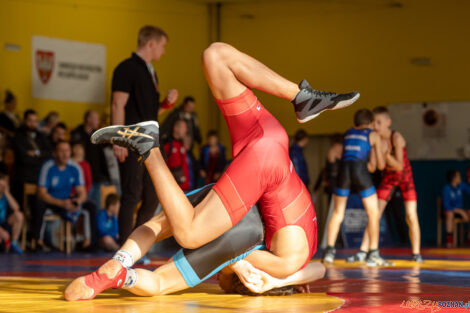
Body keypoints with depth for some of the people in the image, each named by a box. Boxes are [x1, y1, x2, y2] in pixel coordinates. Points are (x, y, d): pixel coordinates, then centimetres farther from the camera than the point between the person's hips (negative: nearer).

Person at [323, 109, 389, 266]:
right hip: (360, 171, -3)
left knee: (337, 213, 17)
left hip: (344, 170, 3)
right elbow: (380, 165, 14)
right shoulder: (373, 135, 15)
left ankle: (329, 251, 10)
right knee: (373, 214, 9)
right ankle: (373, 254, 4)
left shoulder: (348, 133, 27)